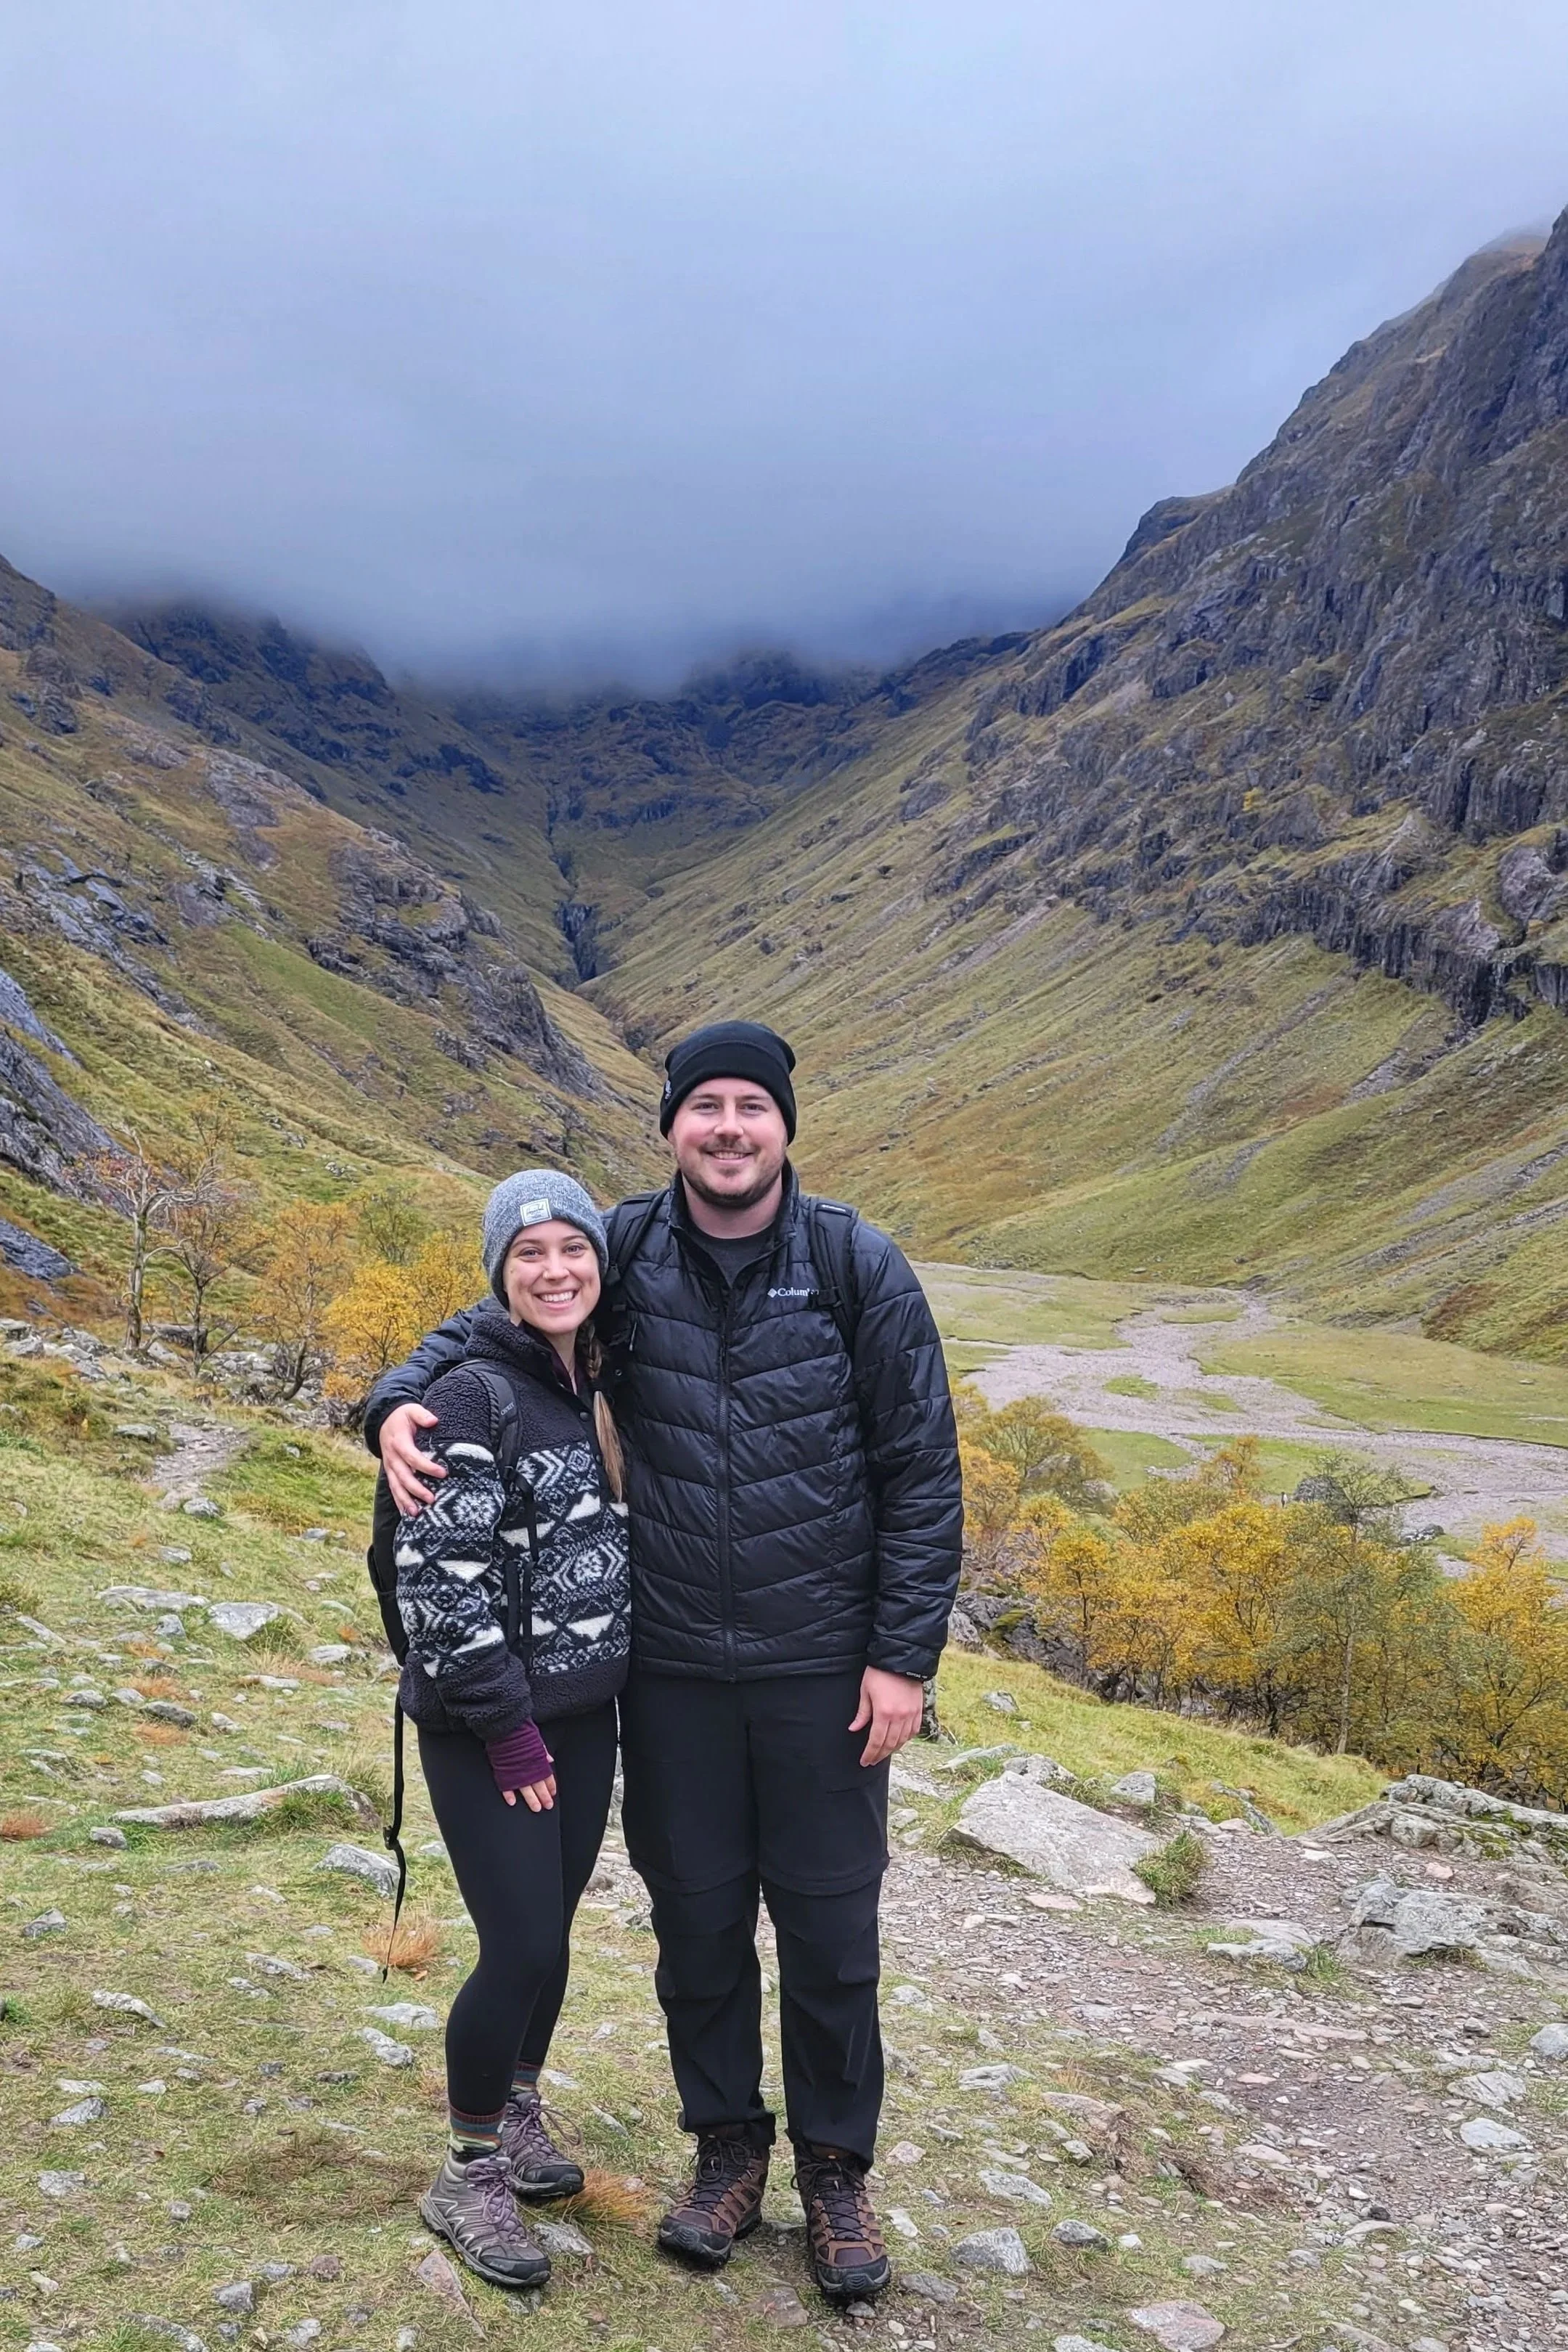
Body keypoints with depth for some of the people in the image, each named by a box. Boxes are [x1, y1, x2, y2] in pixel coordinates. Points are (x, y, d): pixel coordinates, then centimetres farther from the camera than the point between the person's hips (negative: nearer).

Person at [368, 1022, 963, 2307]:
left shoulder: (860, 1267, -10)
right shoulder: (626, 1252, -5)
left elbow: (923, 1471, -6)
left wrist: (904, 1657, -8)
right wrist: (403, 1399, -10)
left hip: (821, 1670, -2)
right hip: (673, 1670, 2)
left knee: (829, 1926, 11)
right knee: (696, 1915, 15)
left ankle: (836, 2170, 33)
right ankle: (729, 2147, 38)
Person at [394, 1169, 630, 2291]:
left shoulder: (592, 1387, 6)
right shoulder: (475, 1394, -17)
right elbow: (440, 1575, -21)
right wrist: (507, 1727, -17)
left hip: (584, 1714, 7)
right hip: (487, 1729, -6)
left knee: (549, 1932, 15)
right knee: (523, 1948, -4)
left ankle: (518, 2117, 37)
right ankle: (469, 2174, 17)